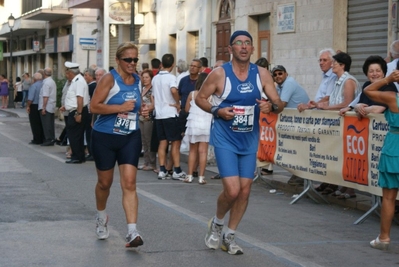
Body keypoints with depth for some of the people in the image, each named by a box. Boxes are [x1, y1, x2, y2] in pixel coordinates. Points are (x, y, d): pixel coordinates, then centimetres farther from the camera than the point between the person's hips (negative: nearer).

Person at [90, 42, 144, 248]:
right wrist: (120, 108, -25)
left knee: (129, 183, -10)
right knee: (105, 182, 12)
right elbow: (94, 106, -19)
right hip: (104, 137, -3)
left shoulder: (138, 80, 5)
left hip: (130, 137, 3)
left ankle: (132, 232, -16)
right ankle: (101, 217, 41)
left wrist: (142, 111, 2)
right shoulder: (109, 79, -13)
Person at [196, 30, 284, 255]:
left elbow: (279, 104, -1)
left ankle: (230, 236, 24)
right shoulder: (219, 74, -11)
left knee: (245, 190, 6)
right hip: (225, 140, -4)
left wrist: (271, 106, -24)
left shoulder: (262, 74, -2)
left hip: (249, 141, 4)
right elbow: (200, 98, 0)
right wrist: (217, 111, -17)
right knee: (232, 190, -13)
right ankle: (217, 223, 18)